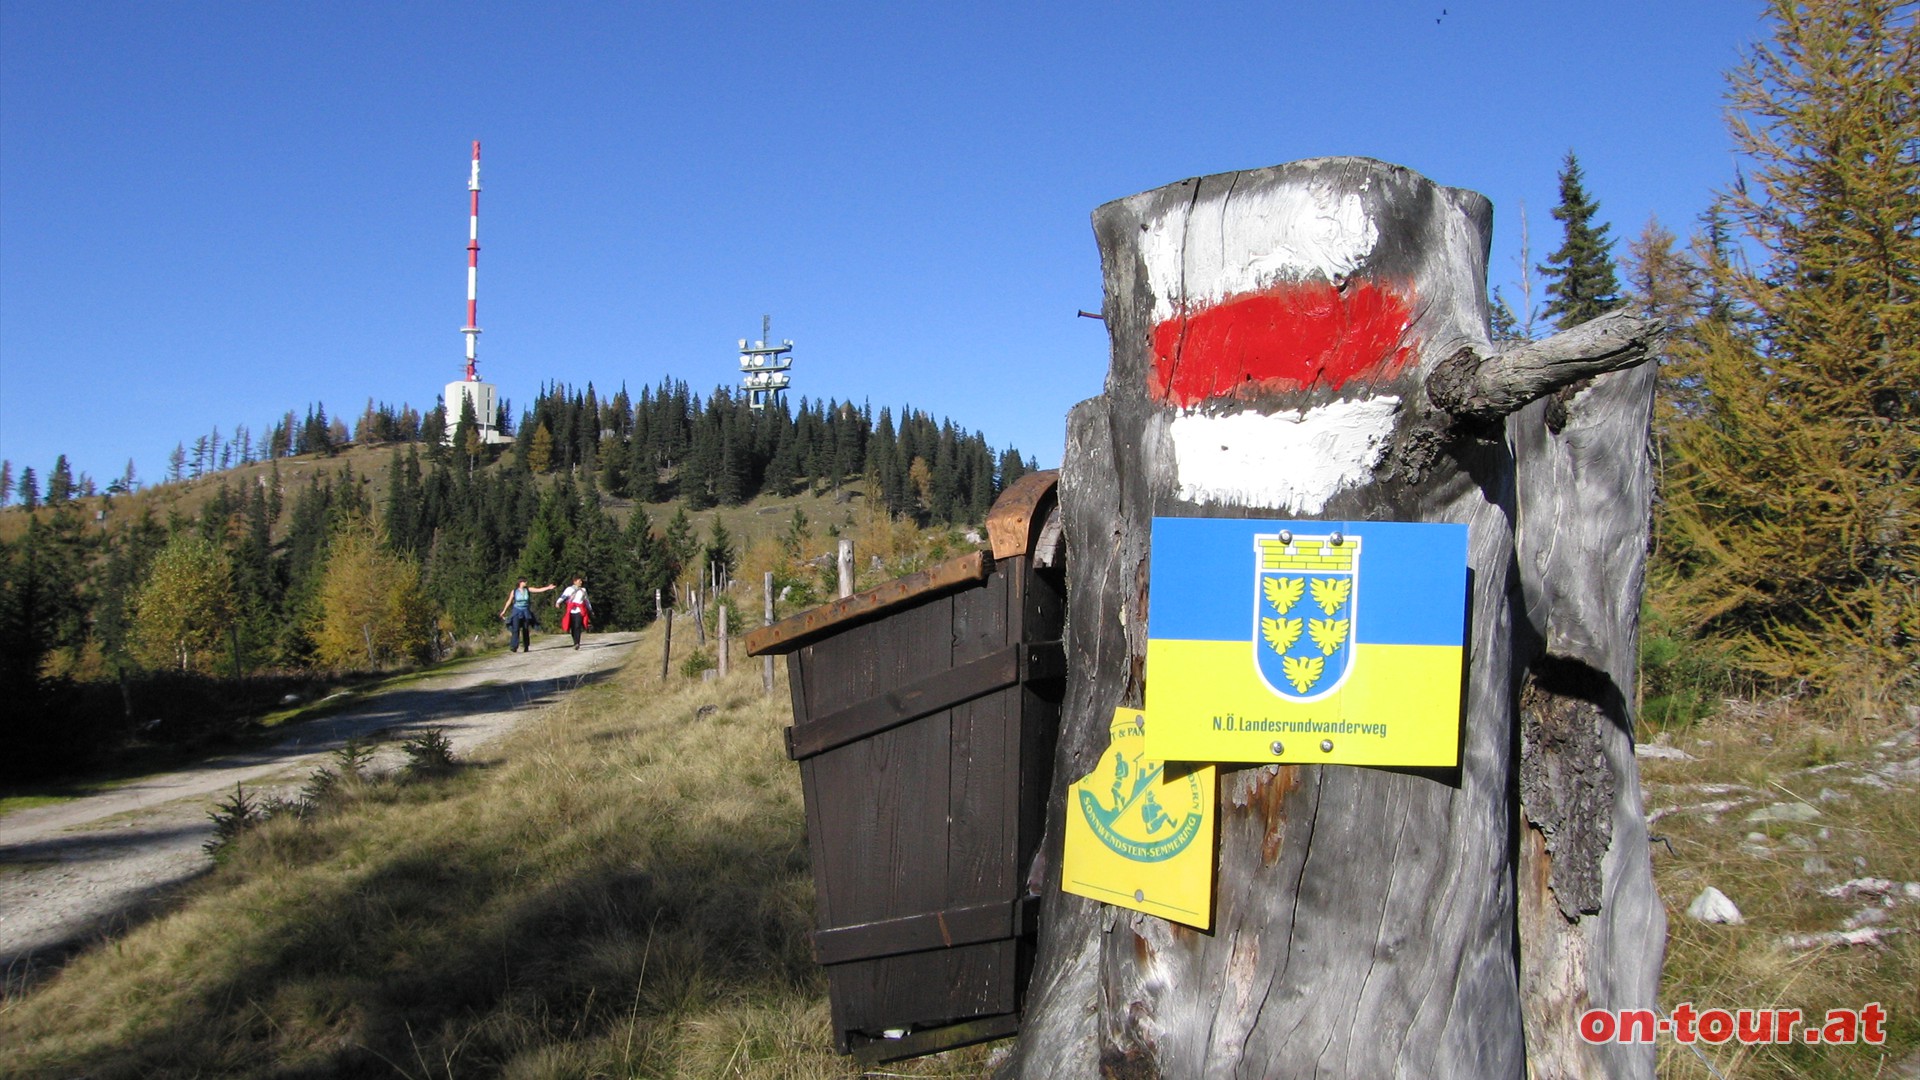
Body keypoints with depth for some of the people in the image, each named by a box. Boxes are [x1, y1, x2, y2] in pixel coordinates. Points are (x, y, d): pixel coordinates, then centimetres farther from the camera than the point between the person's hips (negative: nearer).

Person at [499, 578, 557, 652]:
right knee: (516, 629, -13)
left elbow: (539, 590, -6)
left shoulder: (528, 590, 2)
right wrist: (504, 611, 8)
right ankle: (514, 647, -16)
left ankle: (526, 647, 10)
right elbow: (509, 601, 6)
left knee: (526, 630, 4)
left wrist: (548, 588, -19)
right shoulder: (514, 591, -1)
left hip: (526, 612, 2)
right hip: (517, 612, -2)